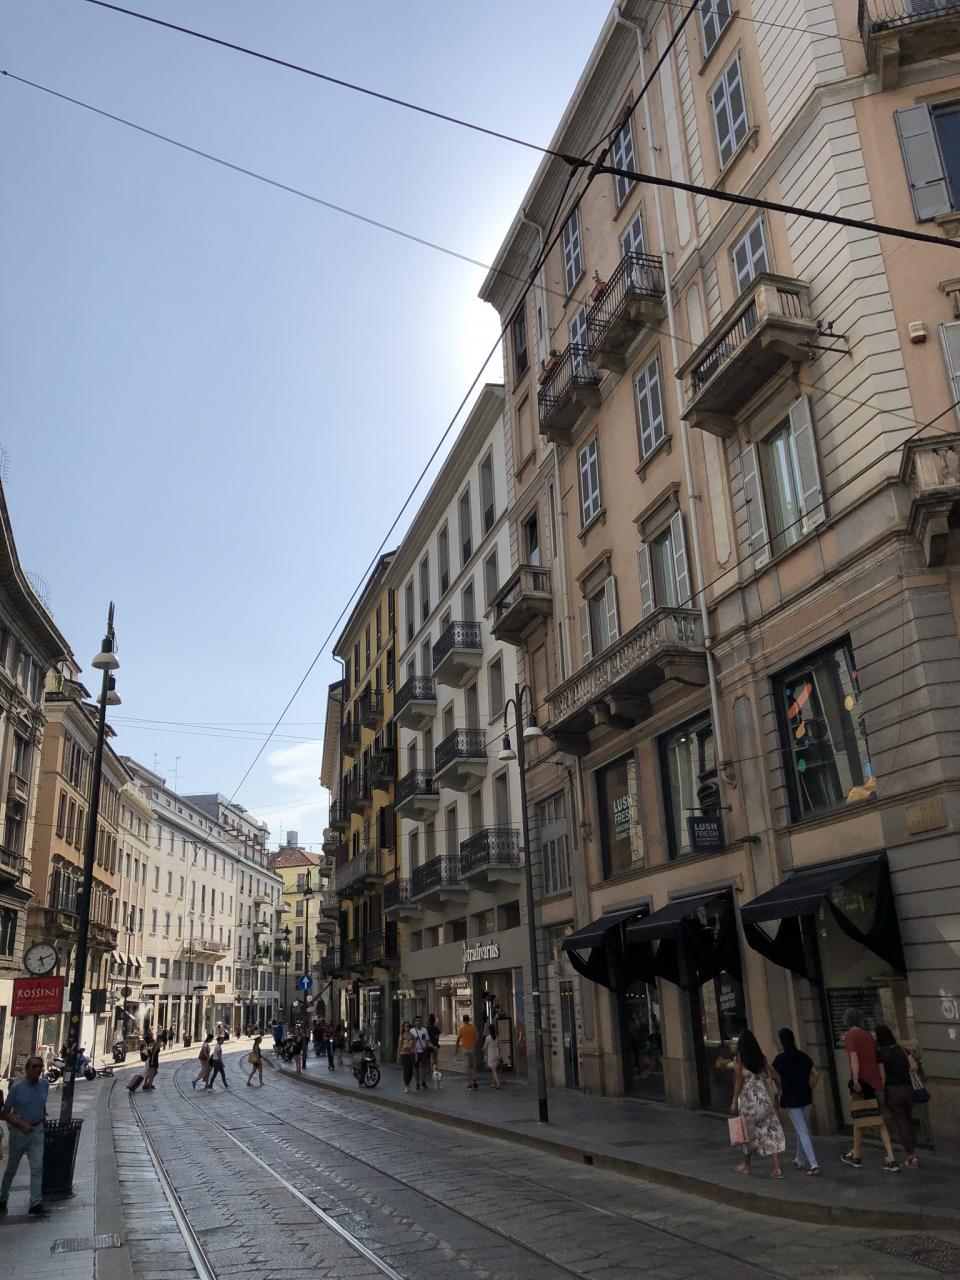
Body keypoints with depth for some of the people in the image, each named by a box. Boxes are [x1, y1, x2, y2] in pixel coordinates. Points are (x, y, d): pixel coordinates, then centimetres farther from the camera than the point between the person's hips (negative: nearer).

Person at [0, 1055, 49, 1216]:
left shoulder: (45, 1085, -3)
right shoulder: (17, 1087, -15)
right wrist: (21, 1124, -21)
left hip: (37, 1132, 2)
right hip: (19, 1132, -2)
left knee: (37, 1167, -8)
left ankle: (36, 1203, -6)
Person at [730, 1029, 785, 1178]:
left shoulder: (738, 1059, -7)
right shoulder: (761, 1058, 3)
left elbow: (739, 1082, -9)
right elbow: (772, 1076, 2)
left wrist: (734, 1102, -4)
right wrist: (775, 1094, 12)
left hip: (748, 1098, -3)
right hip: (764, 1098, 3)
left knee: (749, 1131, 12)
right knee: (771, 1130, 4)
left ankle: (746, 1165, 26)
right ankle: (777, 1168, -2)